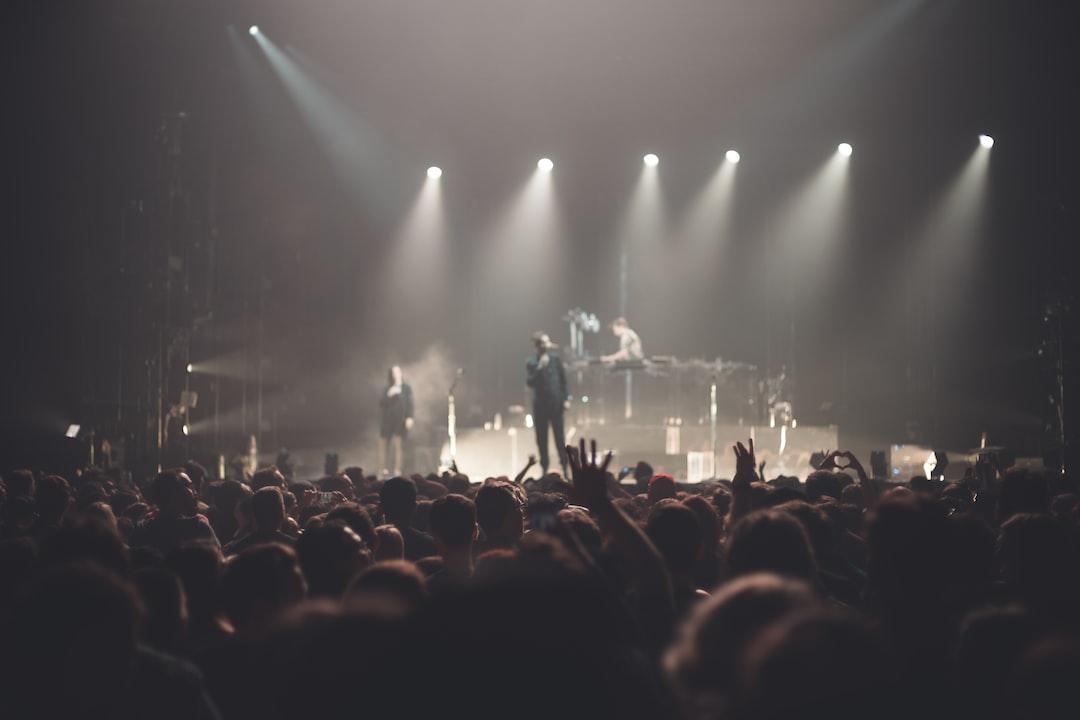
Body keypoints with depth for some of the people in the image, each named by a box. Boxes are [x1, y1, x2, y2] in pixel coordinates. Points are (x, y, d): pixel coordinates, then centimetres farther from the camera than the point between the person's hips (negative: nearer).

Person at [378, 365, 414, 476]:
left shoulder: (406, 388, 3)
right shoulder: (387, 388, 10)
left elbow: (409, 403, 0)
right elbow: (381, 403, 4)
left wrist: (409, 417, -10)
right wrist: (388, 395, -11)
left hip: (400, 421, -3)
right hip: (387, 420, 3)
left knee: (399, 445, -9)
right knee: (383, 445, 3)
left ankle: (397, 472, -9)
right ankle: (384, 471, 10)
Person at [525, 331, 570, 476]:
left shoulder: (555, 358, -2)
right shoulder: (531, 362, -2)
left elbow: (564, 379, 2)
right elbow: (529, 382, -11)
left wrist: (566, 398, -3)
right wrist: (539, 368, -22)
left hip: (556, 402, -1)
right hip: (540, 404, 1)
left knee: (559, 436, 2)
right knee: (541, 438, 5)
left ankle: (565, 467, 10)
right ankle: (545, 469, 14)